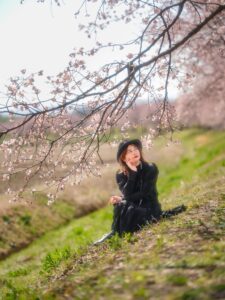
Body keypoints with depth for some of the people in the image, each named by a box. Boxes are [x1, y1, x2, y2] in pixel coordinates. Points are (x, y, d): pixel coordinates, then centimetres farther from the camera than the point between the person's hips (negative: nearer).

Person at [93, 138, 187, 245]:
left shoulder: (151, 168, -9)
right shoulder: (120, 175, -2)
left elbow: (144, 194, -15)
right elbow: (127, 195, -17)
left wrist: (121, 199, -16)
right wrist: (132, 172, -23)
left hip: (150, 209, -2)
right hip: (134, 207, 3)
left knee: (130, 211, -34)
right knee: (120, 206, -31)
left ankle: (116, 235, -16)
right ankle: (115, 233, -16)